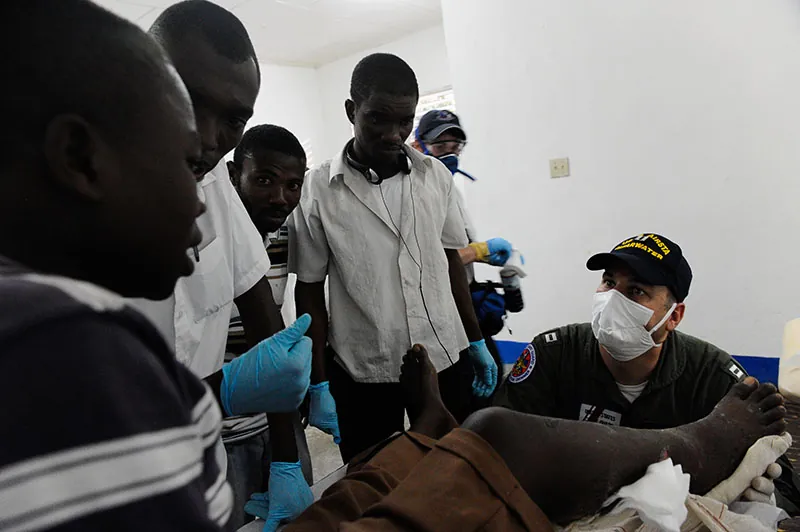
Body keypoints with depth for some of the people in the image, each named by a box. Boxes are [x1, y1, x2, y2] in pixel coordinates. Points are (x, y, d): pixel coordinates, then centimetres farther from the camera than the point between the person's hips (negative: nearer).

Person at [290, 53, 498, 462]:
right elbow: (310, 292, -3)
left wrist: (477, 341, 12)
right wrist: (318, 386, -2)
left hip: (443, 362, 3)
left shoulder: (436, 176, 1)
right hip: (362, 376, -2)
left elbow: (452, 263, 10)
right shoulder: (319, 190, -8)